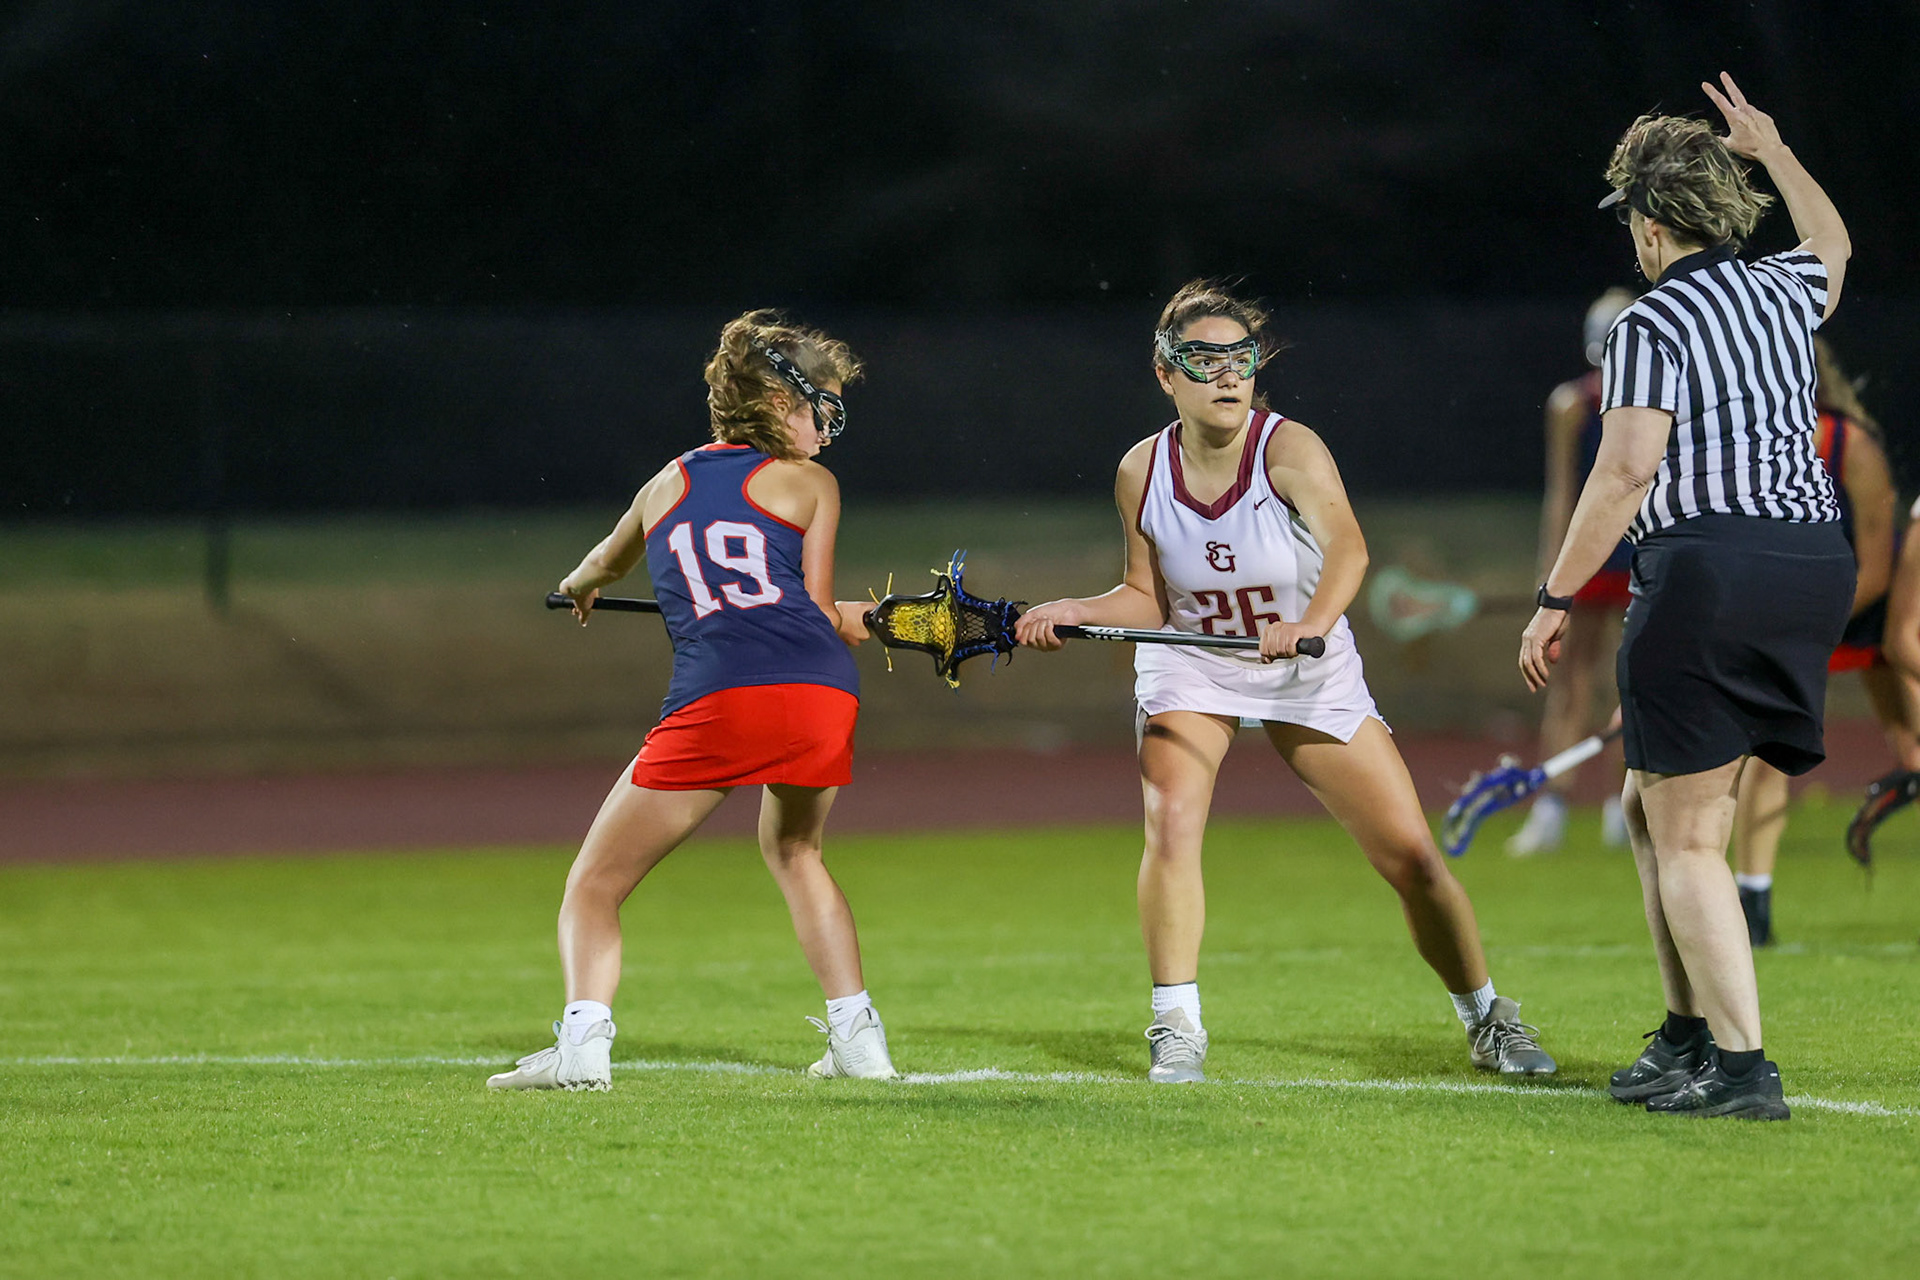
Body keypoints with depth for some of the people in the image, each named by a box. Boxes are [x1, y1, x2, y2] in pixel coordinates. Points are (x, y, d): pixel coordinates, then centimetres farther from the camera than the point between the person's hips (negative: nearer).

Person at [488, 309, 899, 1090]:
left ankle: (582, 1042, -14)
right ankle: (857, 1037, 22)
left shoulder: (669, 483, 26)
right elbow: (820, 614, 11)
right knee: (793, 850, 30)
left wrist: (580, 586, 69)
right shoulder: (809, 484, 18)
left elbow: (605, 563, 47)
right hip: (820, 689, 1)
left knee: (594, 885, 8)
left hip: (714, 698, -1)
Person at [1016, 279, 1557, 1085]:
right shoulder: (1142, 472, -11)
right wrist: (1072, 612, -17)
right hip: (1190, 664, 1)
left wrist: (1314, 620, -59)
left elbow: (1346, 547, -40)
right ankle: (1176, 1031, -13)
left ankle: (1487, 1022, 19)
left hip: (1311, 676, -1)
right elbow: (1149, 600, 1)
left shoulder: (1290, 450, -22)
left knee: (1412, 858, -2)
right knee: (1171, 824, -25)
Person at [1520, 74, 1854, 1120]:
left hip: (1709, 571, -8)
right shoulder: (1783, 292, 14)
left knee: (1686, 838, -4)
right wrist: (1772, 153, 50)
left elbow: (1626, 471, -16)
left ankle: (1740, 1066, -11)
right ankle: (1689, 1034, 20)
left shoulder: (1653, 323, -7)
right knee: (1653, 810, 19)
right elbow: (1832, 248, 40)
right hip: (1817, 560, 8)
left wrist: (1555, 599, -12)